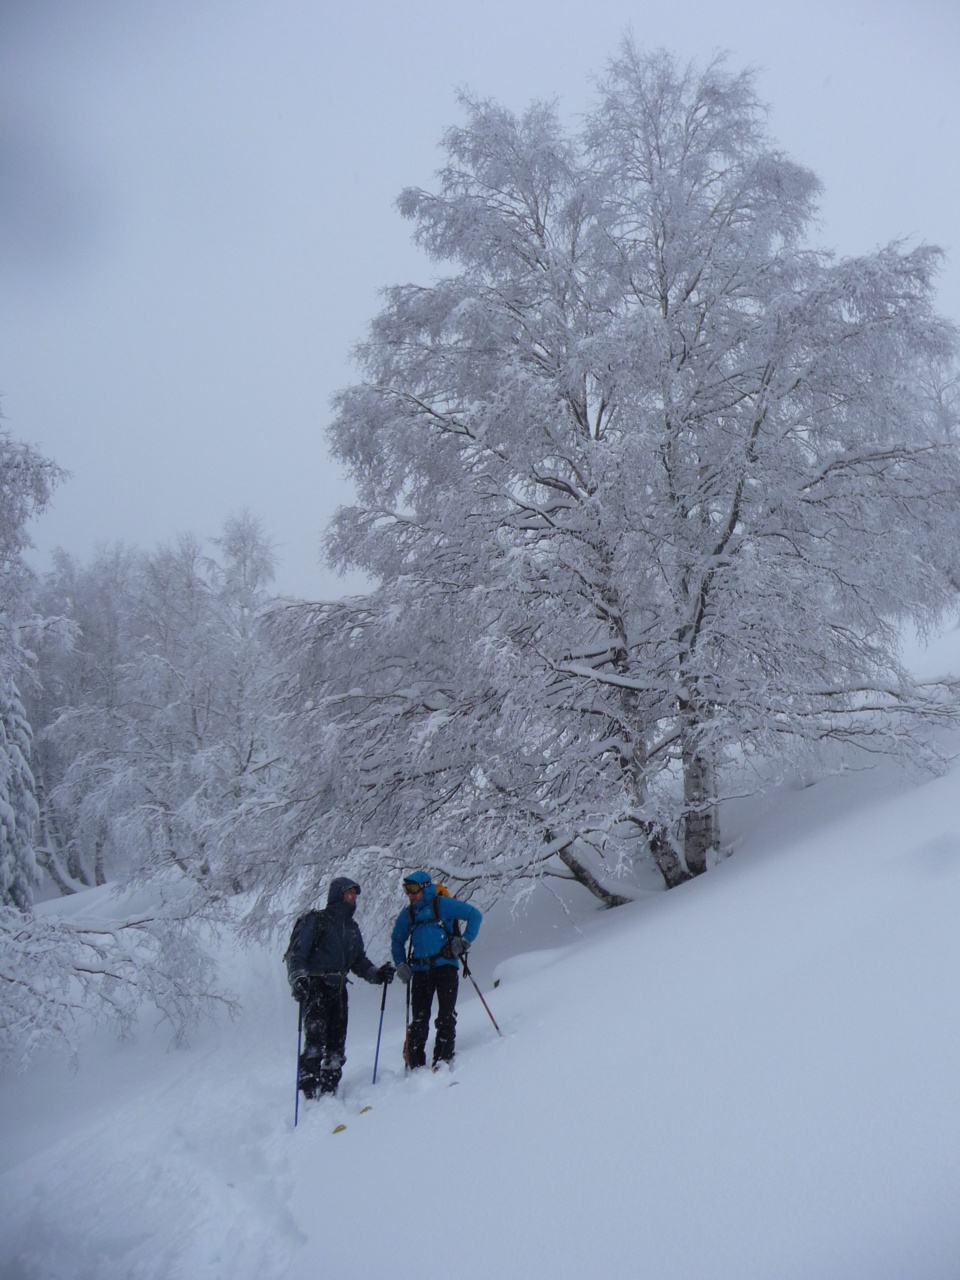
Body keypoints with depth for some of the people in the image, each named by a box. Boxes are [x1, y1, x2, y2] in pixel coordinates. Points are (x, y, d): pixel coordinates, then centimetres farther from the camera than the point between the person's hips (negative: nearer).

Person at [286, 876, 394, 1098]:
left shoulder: (352, 927, 19)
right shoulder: (315, 921, -1)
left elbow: (358, 961, 23)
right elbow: (296, 954, -8)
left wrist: (377, 974, 6)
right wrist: (298, 979, -24)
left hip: (338, 990, 7)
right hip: (315, 989, -6)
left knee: (337, 1045, 5)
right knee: (315, 1043, -16)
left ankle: (328, 1090, 13)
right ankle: (308, 1092, -13)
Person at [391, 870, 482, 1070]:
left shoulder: (442, 904, -2)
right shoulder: (407, 914, 13)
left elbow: (474, 915, -2)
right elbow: (397, 941, 25)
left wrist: (464, 941, -9)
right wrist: (401, 965, 11)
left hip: (445, 966, -4)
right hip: (420, 971, 4)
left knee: (446, 1016, -7)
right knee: (419, 1019, 3)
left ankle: (444, 1059, -2)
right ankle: (415, 1065, 9)